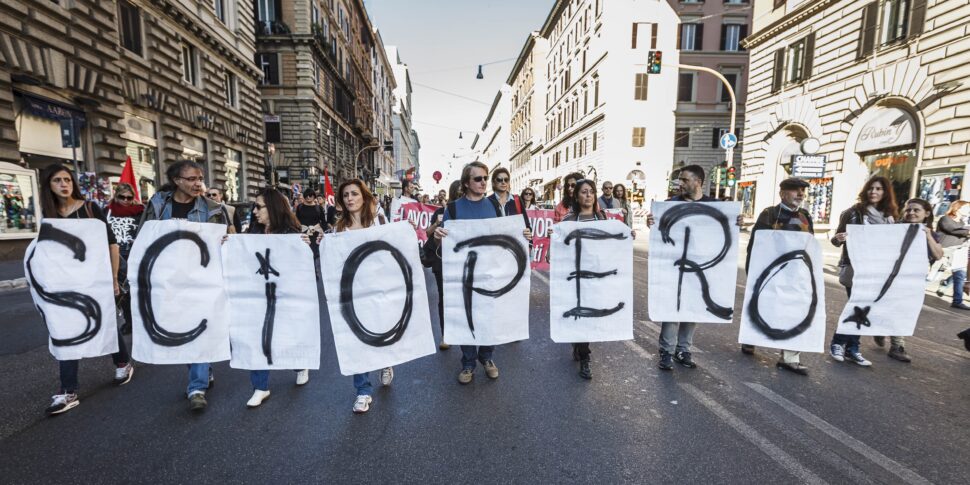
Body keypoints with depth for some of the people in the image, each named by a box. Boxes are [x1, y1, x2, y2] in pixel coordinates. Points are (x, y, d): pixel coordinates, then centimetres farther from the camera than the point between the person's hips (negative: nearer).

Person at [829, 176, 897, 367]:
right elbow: (837, 239, -4)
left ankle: (852, 349, 16)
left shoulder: (889, 217, 10)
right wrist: (838, 239, -25)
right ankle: (838, 343, 8)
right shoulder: (854, 212, -5)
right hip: (854, 267, -5)